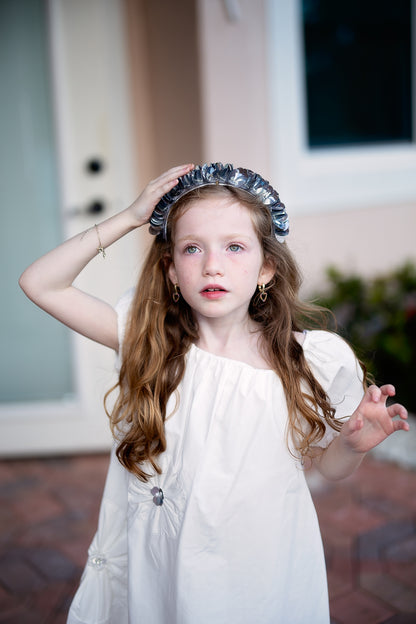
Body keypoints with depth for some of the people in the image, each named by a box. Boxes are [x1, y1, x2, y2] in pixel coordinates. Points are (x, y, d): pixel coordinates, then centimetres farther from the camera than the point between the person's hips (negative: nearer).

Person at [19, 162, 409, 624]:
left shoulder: (316, 361, -15)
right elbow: (40, 283, -12)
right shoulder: (148, 339, -12)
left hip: (261, 582, 0)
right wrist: (129, 218, -16)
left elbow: (327, 465, 0)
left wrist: (355, 443, -23)